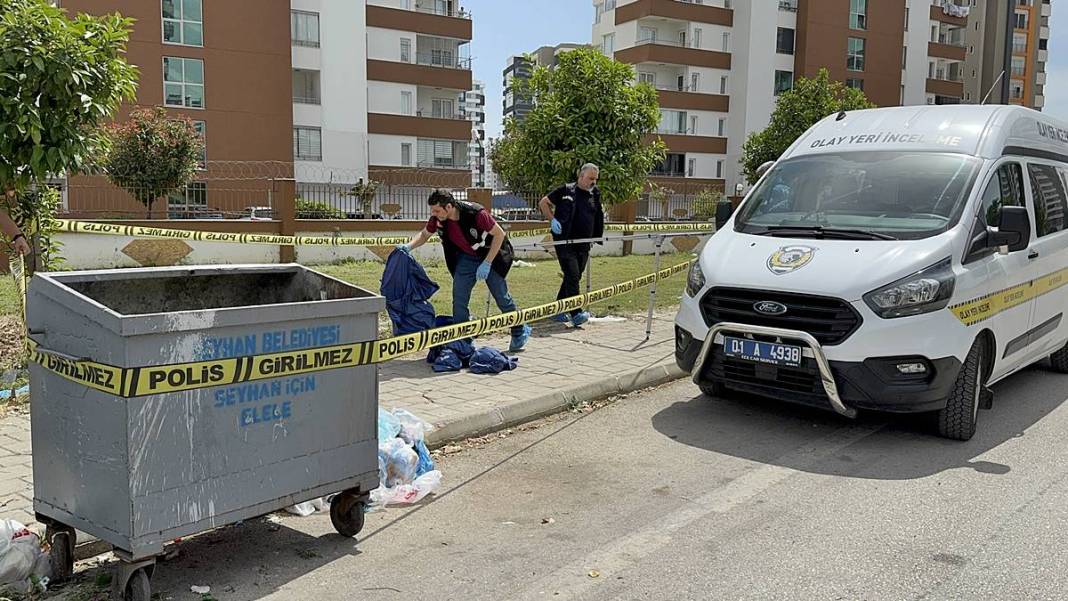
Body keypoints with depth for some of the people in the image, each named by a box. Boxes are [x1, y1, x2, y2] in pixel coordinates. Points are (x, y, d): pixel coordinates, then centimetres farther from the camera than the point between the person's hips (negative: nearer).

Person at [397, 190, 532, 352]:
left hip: (490, 254, -4)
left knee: (501, 297, 3)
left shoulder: (475, 213, -34)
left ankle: (520, 333, 25)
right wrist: (409, 246, -20)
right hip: (466, 257, 5)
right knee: (459, 297, -5)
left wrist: (487, 263, -26)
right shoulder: (438, 218, -18)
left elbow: (499, 234, -24)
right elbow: (424, 235, 1)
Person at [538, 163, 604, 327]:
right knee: (572, 275, -15)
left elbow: (599, 218, 25)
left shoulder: (595, 194, 12)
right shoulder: (566, 190, -2)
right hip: (565, 242, -6)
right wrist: (552, 219, -9)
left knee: (574, 277, 10)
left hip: (584, 245, 6)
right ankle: (576, 314, -16)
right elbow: (543, 203, 4)